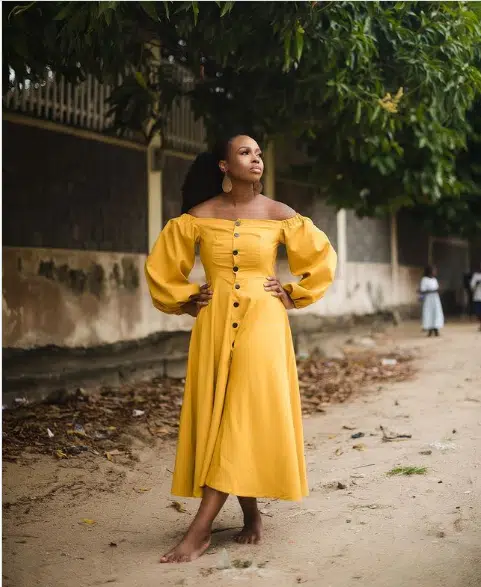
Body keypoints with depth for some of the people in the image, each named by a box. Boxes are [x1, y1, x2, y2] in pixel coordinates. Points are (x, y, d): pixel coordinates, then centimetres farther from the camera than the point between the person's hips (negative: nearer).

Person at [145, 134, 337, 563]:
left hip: (262, 322, -1)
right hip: (215, 323, 1)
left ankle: (201, 528, -7)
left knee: (249, 414, -9)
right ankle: (251, 514, 18)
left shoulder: (279, 215, 0)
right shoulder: (199, 217, 0)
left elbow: (322, 258, 12)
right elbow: (162, 266, 12)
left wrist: (294, 297, 6)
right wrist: (185, 302, 5)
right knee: (216, 415, 2)